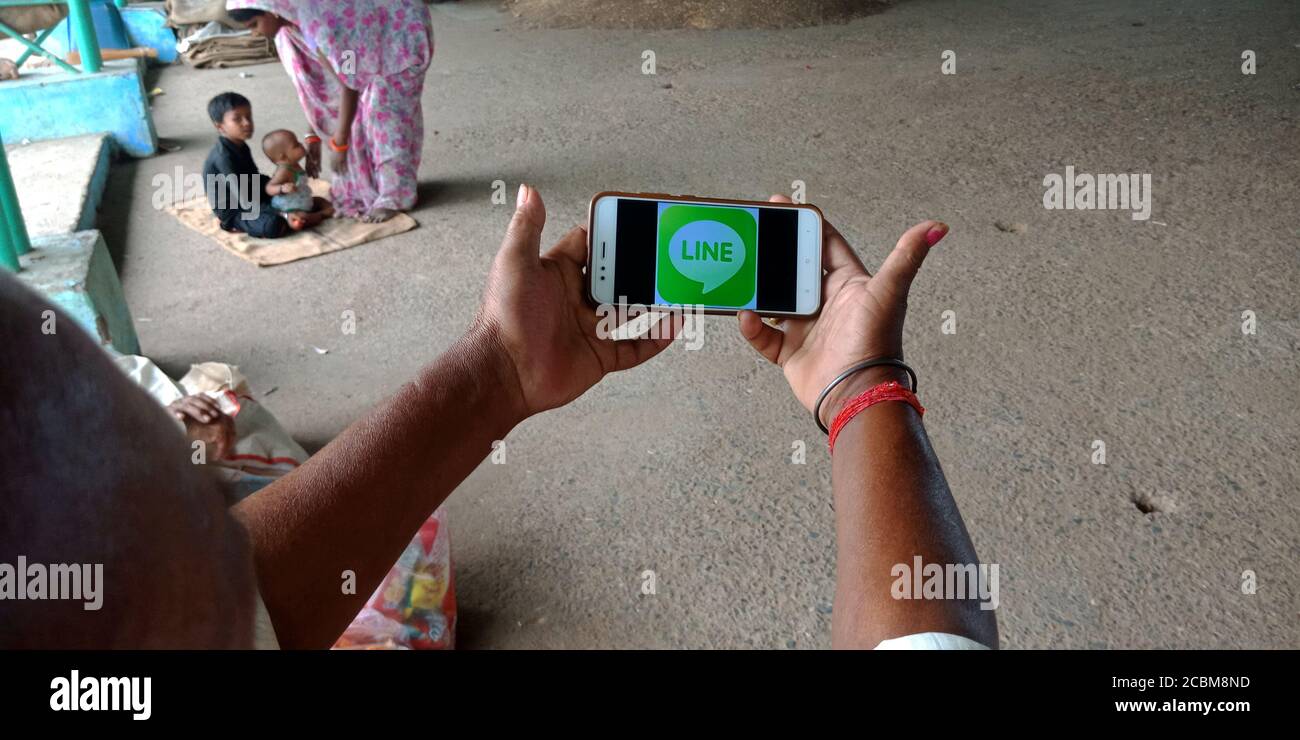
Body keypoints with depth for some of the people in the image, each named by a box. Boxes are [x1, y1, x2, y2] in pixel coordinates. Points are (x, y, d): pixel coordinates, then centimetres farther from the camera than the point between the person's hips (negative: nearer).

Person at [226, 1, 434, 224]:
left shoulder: (319, 20, -35)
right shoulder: (289, 20, -9)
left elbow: (350, 82, -30)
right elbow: (312, 81, 0)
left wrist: (338, 144, -24)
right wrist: (314, 137, 1)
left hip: (401, 33, -8)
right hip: (370, 38, 8)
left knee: (383, 112, -12)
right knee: (352, 113, 4)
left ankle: (395, 196, -2)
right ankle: (364, 188, 15)